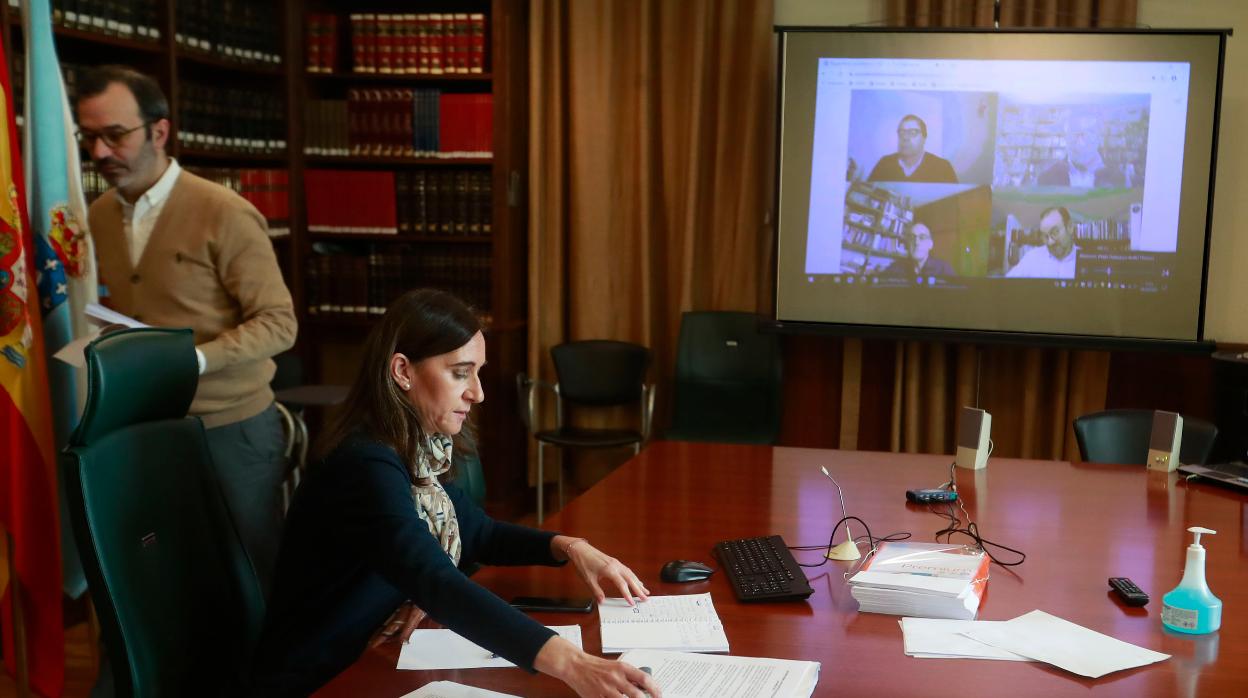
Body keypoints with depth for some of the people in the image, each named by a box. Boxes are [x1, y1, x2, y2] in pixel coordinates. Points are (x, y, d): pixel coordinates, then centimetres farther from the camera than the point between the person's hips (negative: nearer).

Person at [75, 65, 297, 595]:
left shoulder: (225, 215, -14)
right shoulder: (97, 216, 5)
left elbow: (279, 324, -15)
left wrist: (193, 359, -26)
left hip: (230, 428, -5)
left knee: (251, 572, 9)